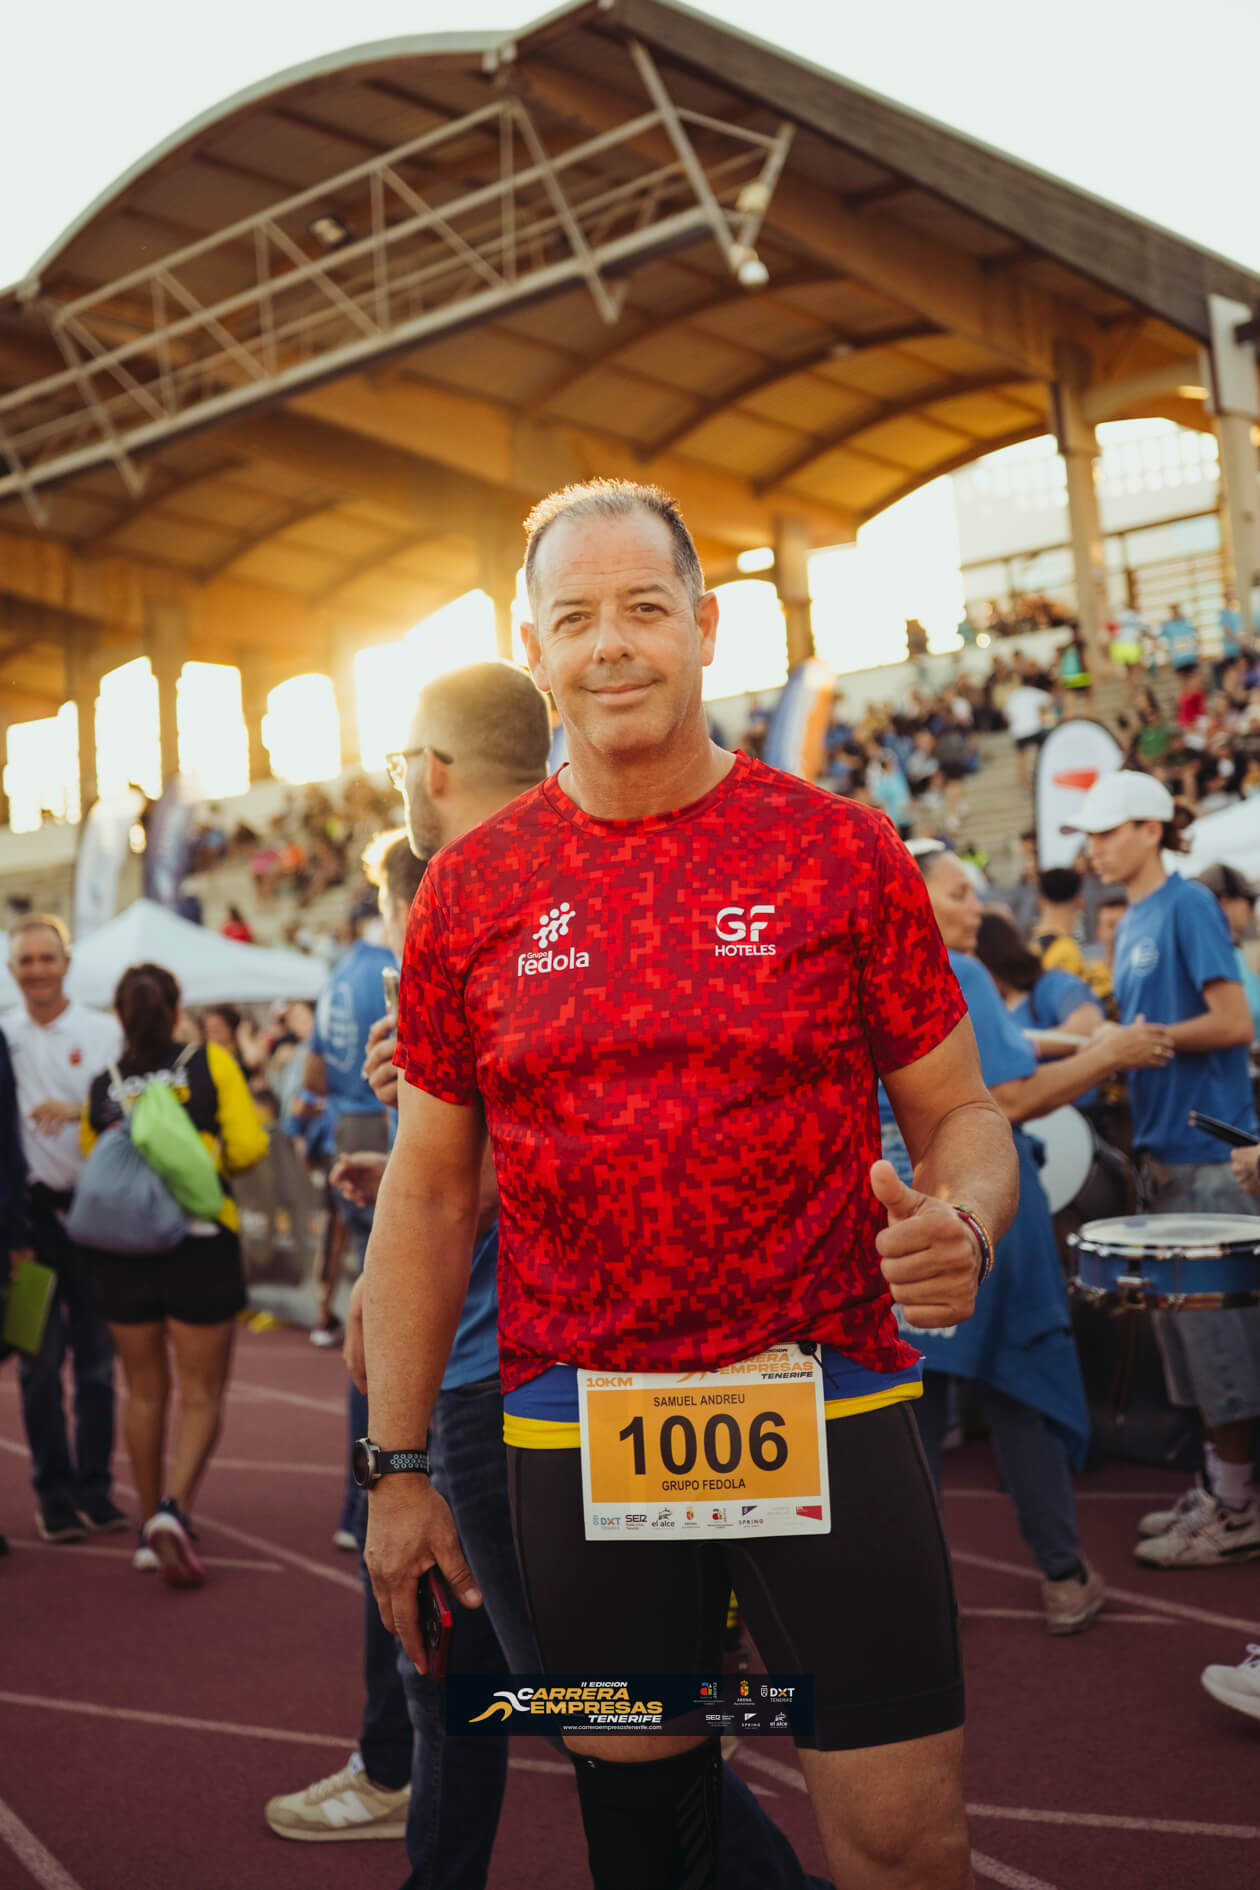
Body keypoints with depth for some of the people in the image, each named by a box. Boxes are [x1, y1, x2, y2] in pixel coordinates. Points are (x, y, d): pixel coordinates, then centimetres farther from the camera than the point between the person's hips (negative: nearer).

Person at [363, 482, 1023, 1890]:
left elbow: (955, 1110, 4)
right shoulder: (473, 889, 3)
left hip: (829, 1413, -1)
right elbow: (429, 1188, 7)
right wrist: (400, 1467, 5)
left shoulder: (842, 850, -1)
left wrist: (963, 1220, -20)